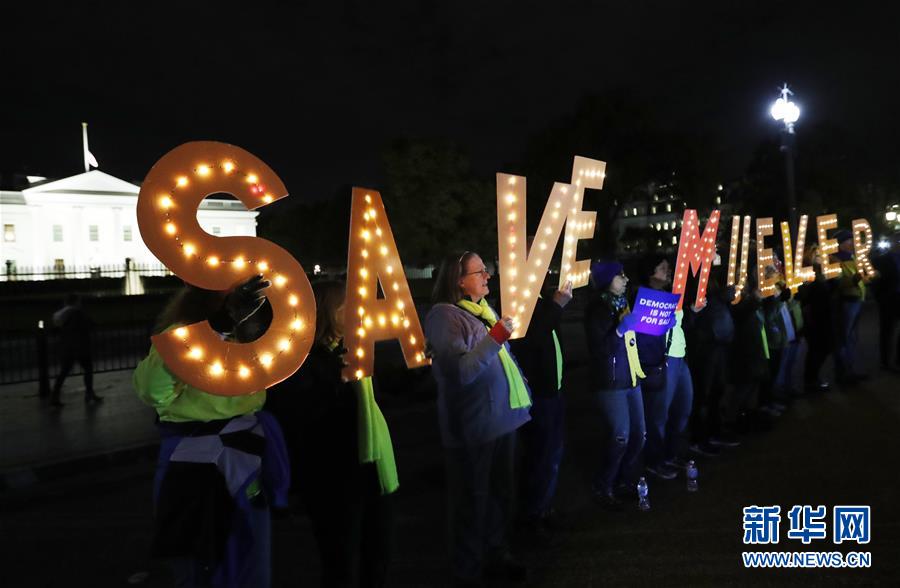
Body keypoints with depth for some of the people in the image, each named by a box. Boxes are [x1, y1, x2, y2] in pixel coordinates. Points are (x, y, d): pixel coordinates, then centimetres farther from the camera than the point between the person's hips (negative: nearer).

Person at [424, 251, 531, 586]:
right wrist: (495, 338, -29)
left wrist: (521, 399, 21)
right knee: (472, 500, 6)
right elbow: (460, 371, -24)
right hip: (473, 426, -8)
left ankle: (495, 556, 39)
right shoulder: (444, 315, -15)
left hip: (503, 418, 8)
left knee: (500, 494, 20)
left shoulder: (483, 309, 10)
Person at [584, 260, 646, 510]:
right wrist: (620, 330, -25)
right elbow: (599, 349, -18)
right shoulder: (597, 309, -10)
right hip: (610, 382, -8)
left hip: (631, 378, 8)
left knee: (639, 435, 8)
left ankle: (621, 480, 26)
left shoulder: (623, 302, 15)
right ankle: (602, 487, 6)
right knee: (620, 436, -11)